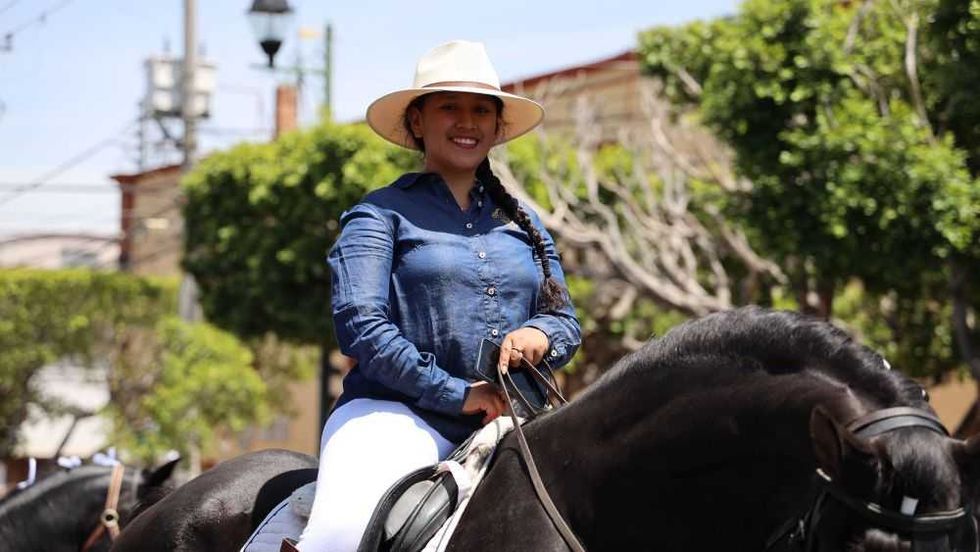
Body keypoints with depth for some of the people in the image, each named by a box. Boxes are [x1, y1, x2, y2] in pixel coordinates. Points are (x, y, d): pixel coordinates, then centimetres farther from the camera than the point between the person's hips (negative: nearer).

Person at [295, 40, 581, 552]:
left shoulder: (522, 223, 22)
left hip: (503, 426, 5)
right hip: (395, 413, -5)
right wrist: (456, 393, -12)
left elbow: (566, 320, 20)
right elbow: (360, 325, -8)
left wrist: (541, 335, -5)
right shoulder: (381, 215, 5)